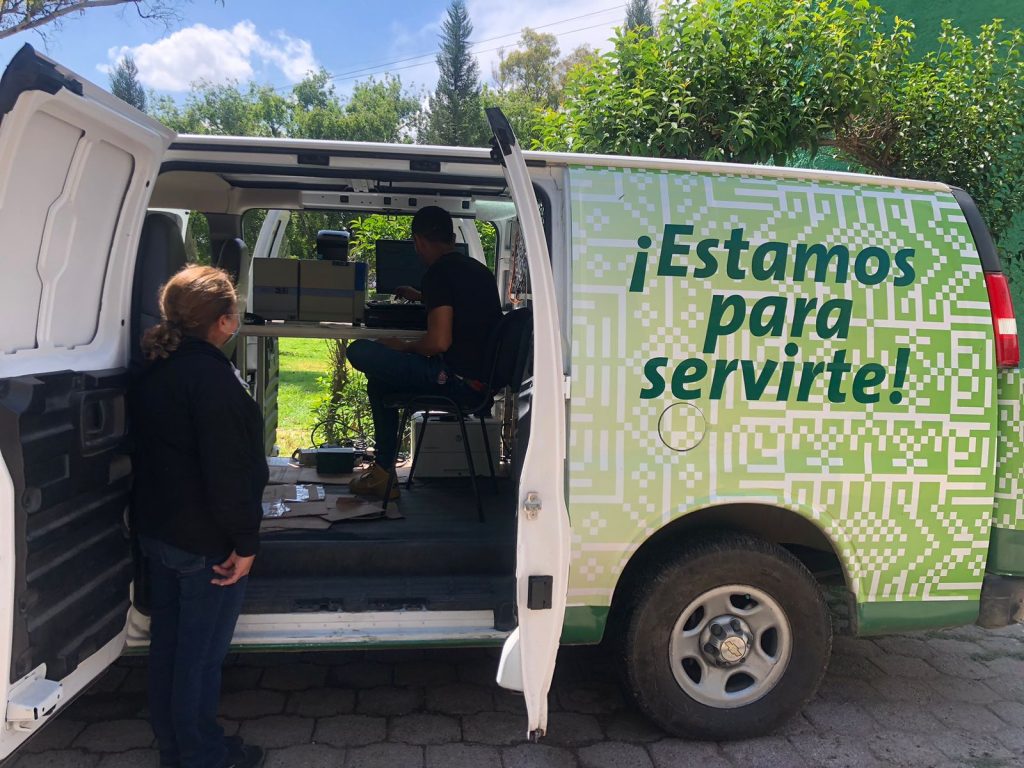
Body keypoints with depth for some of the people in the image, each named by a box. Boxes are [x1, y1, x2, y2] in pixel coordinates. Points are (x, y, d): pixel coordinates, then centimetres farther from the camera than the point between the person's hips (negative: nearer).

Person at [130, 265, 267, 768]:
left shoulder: (152, 370, 6)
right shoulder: (210, 376, -23)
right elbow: (229, 470, -26)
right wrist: (245, 541, -19)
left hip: (155, 530, 9)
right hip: (205, 540, -9)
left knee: (167, 641, 20)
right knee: (202, 652, 6)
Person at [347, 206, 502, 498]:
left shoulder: (438, 272, -13)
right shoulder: (478, 269, 16)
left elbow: (439, 342, -23)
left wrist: (404, 347, -4)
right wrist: (420, 297, 50)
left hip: (457, 380, -10)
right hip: (482, 377, 10)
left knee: (360, 351, -7)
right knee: (380, 379, 23)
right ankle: (383, 471, 24)